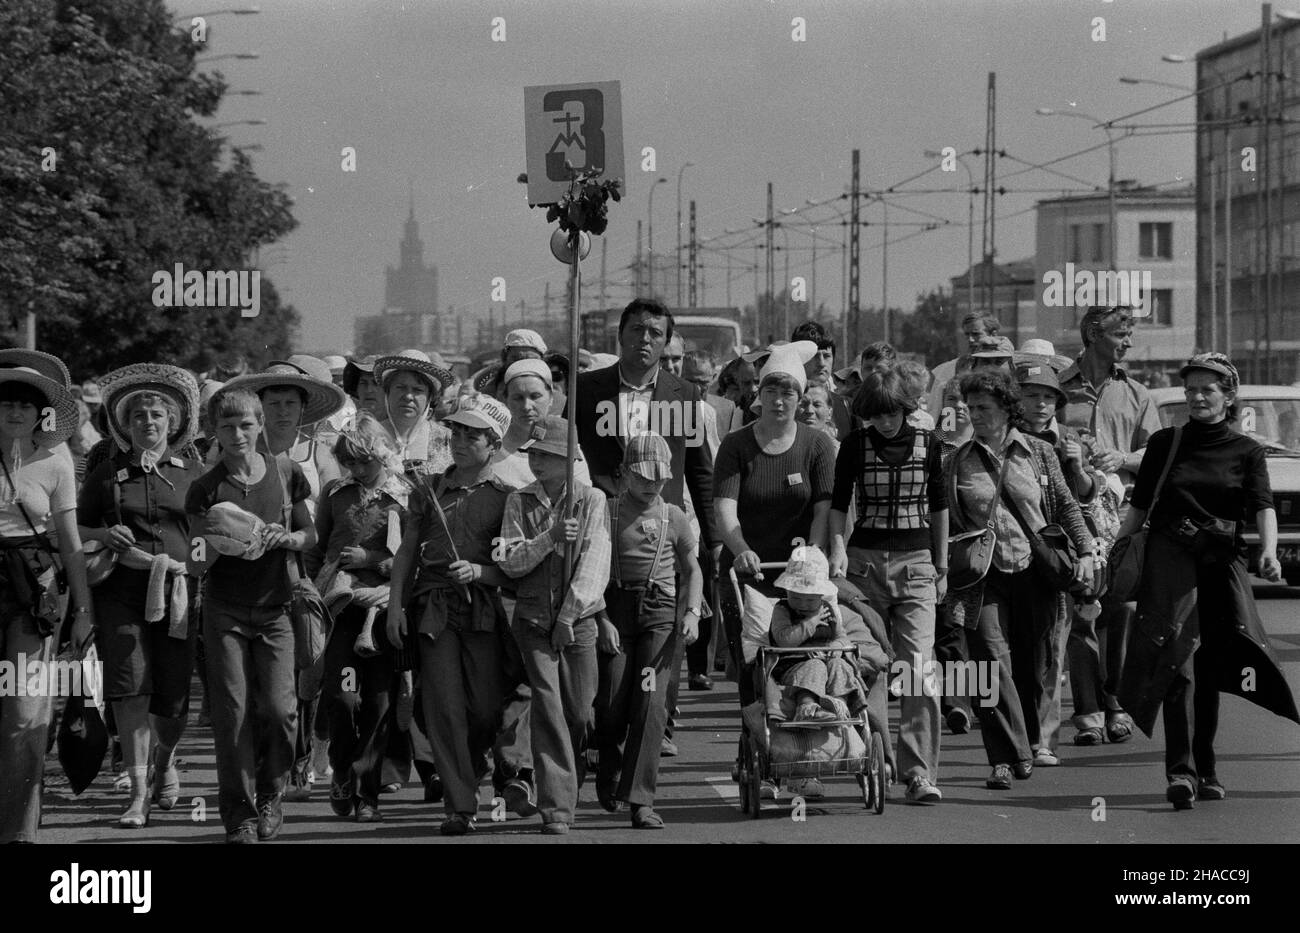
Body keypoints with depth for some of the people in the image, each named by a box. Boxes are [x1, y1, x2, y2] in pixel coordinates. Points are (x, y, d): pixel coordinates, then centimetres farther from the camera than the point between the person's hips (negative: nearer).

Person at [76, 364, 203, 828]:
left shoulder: (193, 473, 9)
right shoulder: (108, 473, 10)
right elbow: (74, 529, 14)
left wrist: (181, 563, -5)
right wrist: (104, 536, -6)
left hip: (178, 593, 0)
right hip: (121, 593, 0)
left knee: (172, 698, 3)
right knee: (130, 688, -14)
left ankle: (165, 762, 35)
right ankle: (138, 793, -11)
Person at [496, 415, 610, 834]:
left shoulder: (591, 500, 1)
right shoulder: (519, 501, 6)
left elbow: (595, 564, -7)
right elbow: (509, 562, -2)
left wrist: (569, 613, -14)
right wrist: (550, 537, -17)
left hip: (578, 620, 0)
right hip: (533, 619, 0)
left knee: (579, 711, 1)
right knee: (547, 705, -10)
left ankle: (572, 787, 25)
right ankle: (556, 809, -11)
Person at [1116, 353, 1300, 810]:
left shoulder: (1247, 452, 6)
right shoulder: (1165, 443, 8)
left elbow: (1262, 506, -9)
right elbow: (1139, 506, 11)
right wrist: (1110, 550, 1)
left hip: (1223, 561, 1)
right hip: (1171, 555, -1)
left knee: (1211, 667, 4)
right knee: (1178, 659, -16)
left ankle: (1205, 770, 16)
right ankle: (1181, 771, -23)